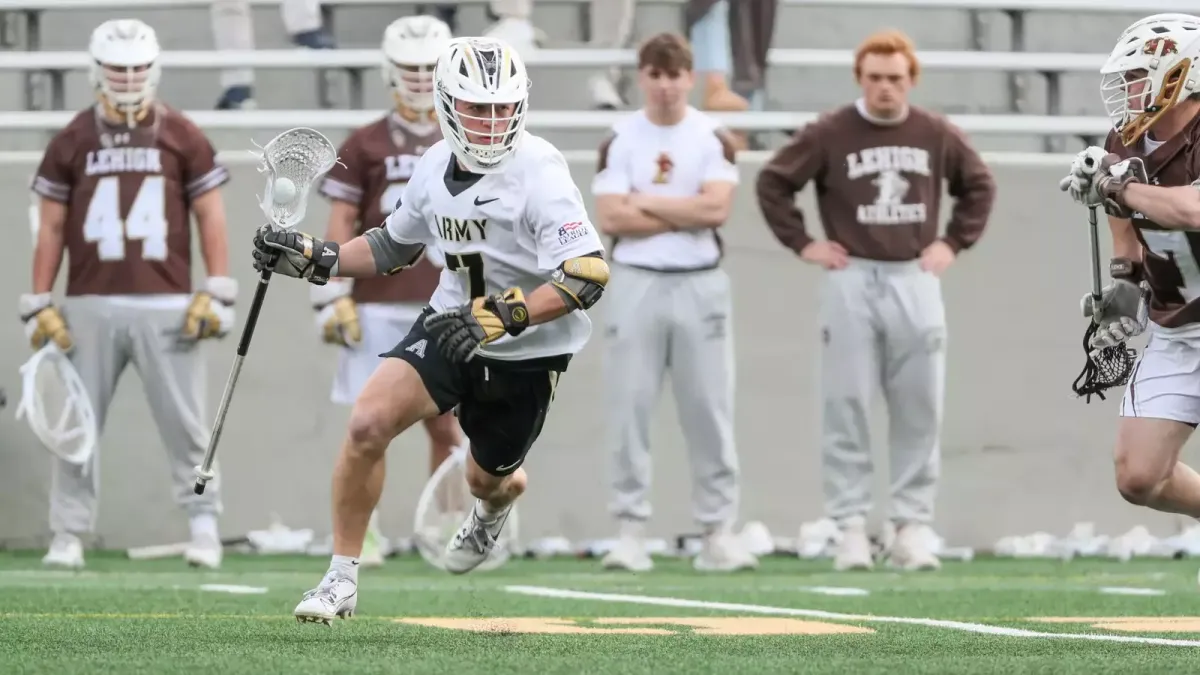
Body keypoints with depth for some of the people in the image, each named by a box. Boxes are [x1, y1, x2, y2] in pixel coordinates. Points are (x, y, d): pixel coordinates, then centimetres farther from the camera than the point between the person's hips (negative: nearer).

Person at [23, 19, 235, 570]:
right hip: (90, 306, 1)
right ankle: (68, 535, 9)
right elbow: (51, 227, 10)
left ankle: (204, 526, 8)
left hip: (166, 306, -1)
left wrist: (215, 294, -2)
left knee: (184, 422, -1)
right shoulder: (71, 142, 8)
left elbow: (210, 216, 6)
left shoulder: (182, 137, 5)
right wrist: (40, 306, 4)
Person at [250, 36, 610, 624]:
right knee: (367, 422, -19)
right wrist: (313, 258, 5)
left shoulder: (537, 172, -23)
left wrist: (501, 316, -39)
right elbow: (395, 245, 17)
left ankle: (496, 503, 58)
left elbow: (586, 276, -31)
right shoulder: (435, 166, -2)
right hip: (451, 325, 4)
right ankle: (341, 580, -6)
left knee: (487, 480, 15)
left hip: (527, 352, -4)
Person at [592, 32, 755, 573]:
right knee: (630, 408, -1)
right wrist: (687, 214, -9)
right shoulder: (619, 140, 3)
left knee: (710, 409, 1)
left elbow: (716, 207, -10)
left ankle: (718, 532, 4)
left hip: (701, 285, 0)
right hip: (636, 284, 0)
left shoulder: (714, 139, 4)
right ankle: (630, 531, 2)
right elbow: (611, 217, -8)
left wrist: (646, 202, -8)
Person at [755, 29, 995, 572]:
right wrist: (802, 243, -2)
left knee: (919, 410, 1)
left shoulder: (937, 135, 5)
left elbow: (980, 186, 19)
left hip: (915, 282, 2)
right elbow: (772, 183, 3)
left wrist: (954, 242, 9)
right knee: (846, 406, -3)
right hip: (851, 282, -2)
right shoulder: (828, 135, -3)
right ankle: (850, 527, 0)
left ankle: (912, 526, 7)